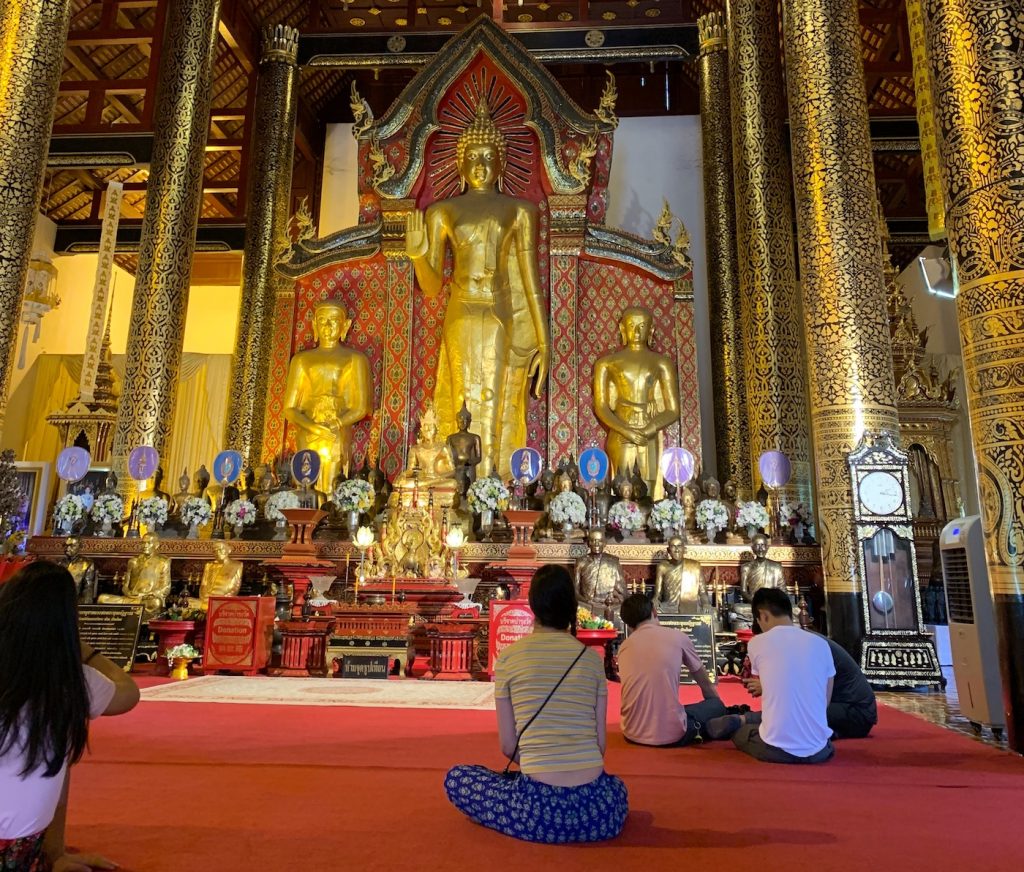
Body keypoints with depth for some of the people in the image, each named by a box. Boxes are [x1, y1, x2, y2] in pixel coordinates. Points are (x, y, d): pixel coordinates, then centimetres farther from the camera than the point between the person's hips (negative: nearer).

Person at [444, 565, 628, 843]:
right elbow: (600, 742, 7)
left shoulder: (509, 656, -2)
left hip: (541, 806, -3)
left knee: (456, 778, 20)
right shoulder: (591, 657, 4)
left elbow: (508, 746, 3)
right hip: (598, 811, 3)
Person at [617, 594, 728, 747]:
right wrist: (716, 705, 37)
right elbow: (706, 684, 17)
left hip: (633, 734, 4)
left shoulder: (623, 647, 8)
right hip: (670, 735, -4)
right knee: (717, 705, 21)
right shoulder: (678, 637, 0)